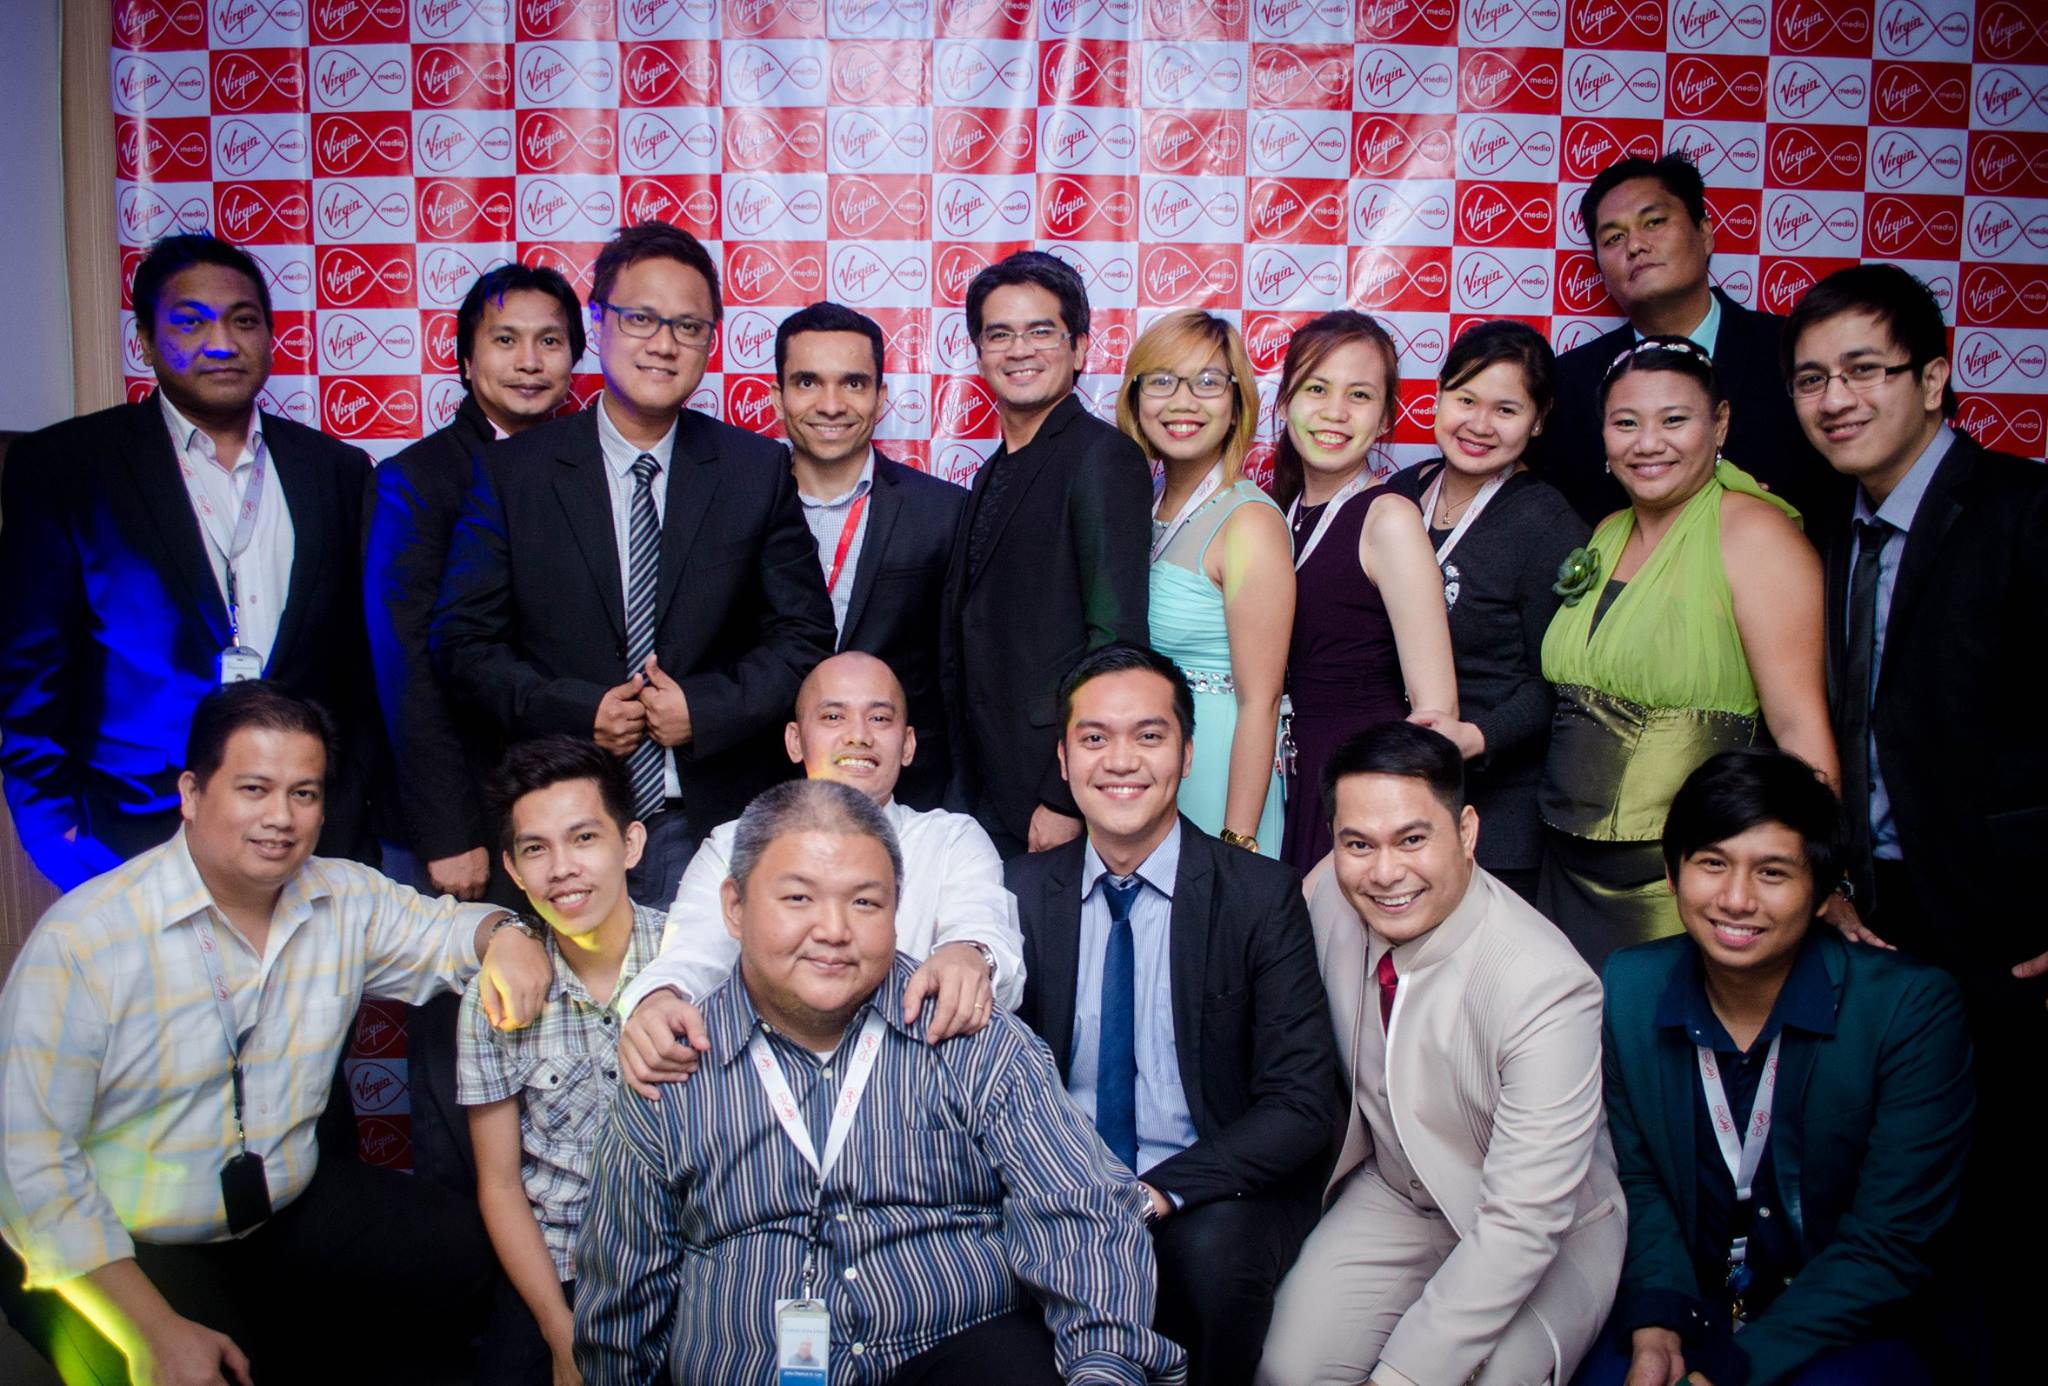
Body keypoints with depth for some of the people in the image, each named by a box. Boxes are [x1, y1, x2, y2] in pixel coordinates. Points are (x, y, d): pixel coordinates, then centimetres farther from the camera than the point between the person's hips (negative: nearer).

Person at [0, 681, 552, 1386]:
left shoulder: (346, 899, -3)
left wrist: (504, 935, -15)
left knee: (464, 1254, -11)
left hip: (290, 1209, 5)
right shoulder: (82, 939, -18)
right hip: (122, 1246, -4)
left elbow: (440, 927, 14)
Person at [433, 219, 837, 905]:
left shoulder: (758, 471, 4)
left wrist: (707, 708, -10)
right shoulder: (511, 474, 3)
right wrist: (574, 711, -12)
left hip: (714, 822, 0)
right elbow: (462, 640, 2)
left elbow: (803, 635, 4)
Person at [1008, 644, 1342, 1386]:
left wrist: (1159, 1193, -22)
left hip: (1212, 1194, -2)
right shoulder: (1024, 891, 4)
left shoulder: (1262, 896, -5)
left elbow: (1302, 1104, -9)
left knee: (1211, 1249, -33)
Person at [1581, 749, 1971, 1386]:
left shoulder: (1912, 1009, -15)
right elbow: (1637, 1180, 4)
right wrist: (1655, 1325, -14)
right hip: (1682, 1307, 2)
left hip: (1846, 1329, -2)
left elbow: (1888, 1247, -14)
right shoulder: (1625, 990, -5)